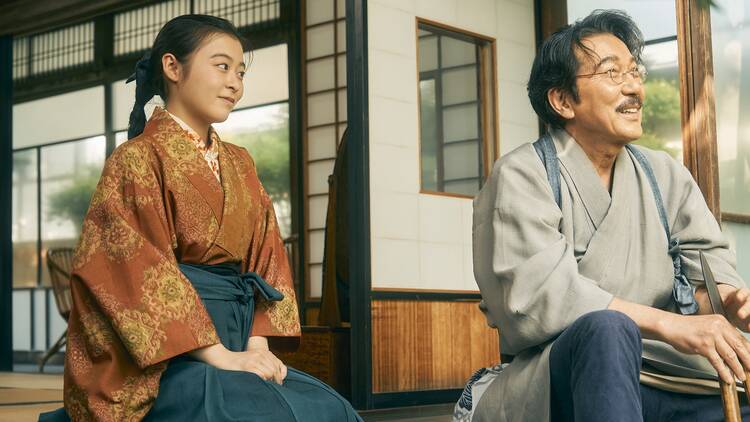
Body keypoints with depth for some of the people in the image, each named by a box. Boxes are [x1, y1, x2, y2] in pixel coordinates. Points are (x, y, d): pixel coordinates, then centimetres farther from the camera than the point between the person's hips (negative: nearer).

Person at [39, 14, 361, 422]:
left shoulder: (239, 165, 17)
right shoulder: (137, 160, -4)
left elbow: (265, 257, 11)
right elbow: (142, 272, -13)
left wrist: (258, 344, -6)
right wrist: (219, 355, -20)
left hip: (232, 348, 6)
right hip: (161, 359, -6)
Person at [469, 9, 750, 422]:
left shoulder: (668, 176, 15)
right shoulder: (521, 177, -4)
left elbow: (709, 264, 8)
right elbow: (535, 296, -17)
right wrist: (669, 324, -23)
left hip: (667, 377, 4)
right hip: (556, 380, -4)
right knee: (605, 328, -36)